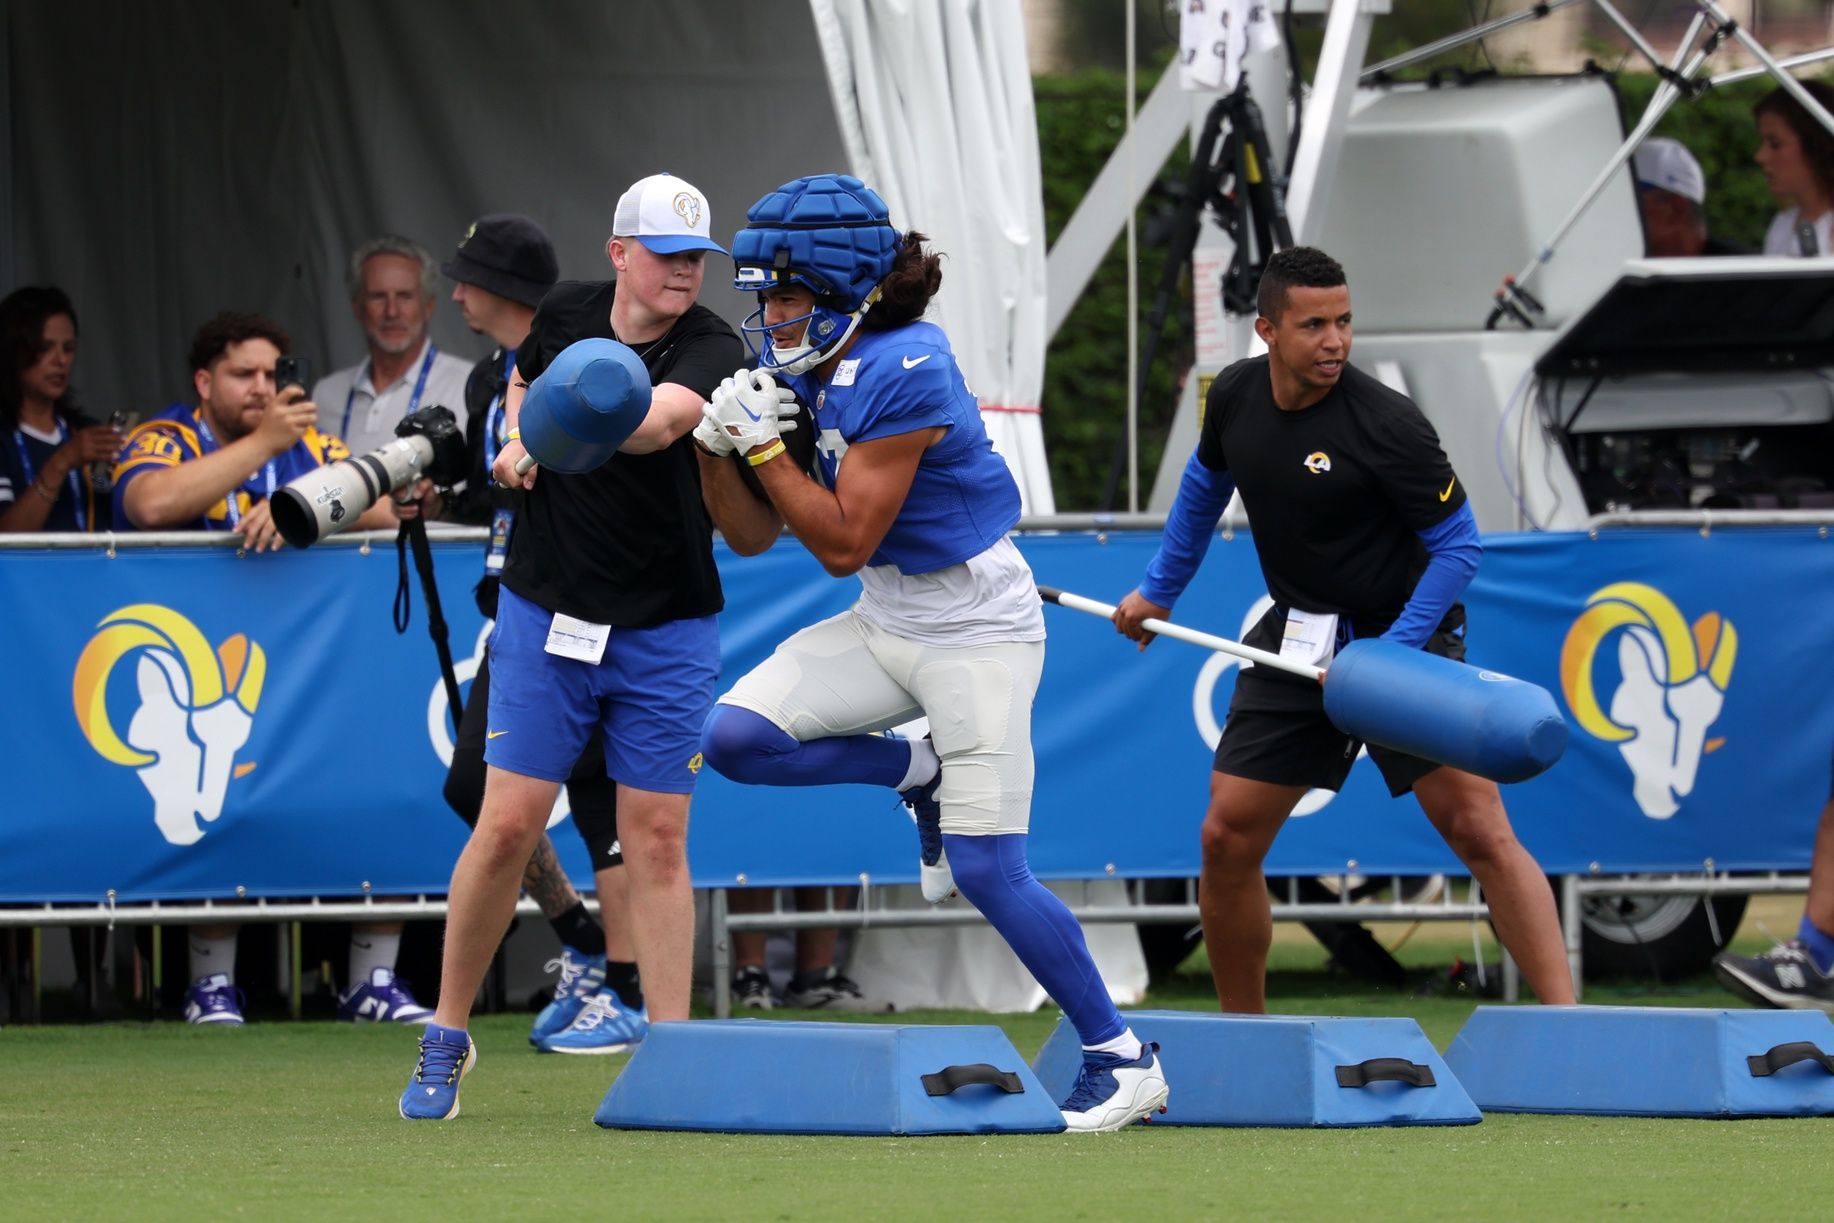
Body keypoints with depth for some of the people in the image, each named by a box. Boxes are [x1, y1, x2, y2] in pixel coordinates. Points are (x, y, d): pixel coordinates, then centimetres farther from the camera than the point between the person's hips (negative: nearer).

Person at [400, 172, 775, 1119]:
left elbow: (657, 419, -35)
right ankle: (446, 1039, 12)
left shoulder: (712, 350, -12)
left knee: (656, 840, -3)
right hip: (546, 613, 2)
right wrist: (519, 432, 2)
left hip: (666, 631, -2)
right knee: (507, 826, -3)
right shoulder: (566, 313, -1)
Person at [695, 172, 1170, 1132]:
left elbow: (842, 544, -22)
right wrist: (718, 444, -10)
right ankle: (919, 774, 13)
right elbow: (757, 527, 7)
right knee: (735, 737, -10)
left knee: (988, 872, -11)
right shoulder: (810, 363, 1)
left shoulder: (900, 375, -24)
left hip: (975, 630, -8)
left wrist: (762, 442, -21)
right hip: (885, 623, 8)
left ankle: (1123, 1062, 2)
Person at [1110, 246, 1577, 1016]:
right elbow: (1205, 483, 20)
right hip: (1297, 638, 6)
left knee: (1477, 829, -18)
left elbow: (1457, 546, -15)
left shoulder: (1385, 424, -22)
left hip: (1405, 633, -6)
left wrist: (1386, 657, -22)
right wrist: (1159, 591, 23)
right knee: (1227, 839, 2)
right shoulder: (1235, 397, -3)